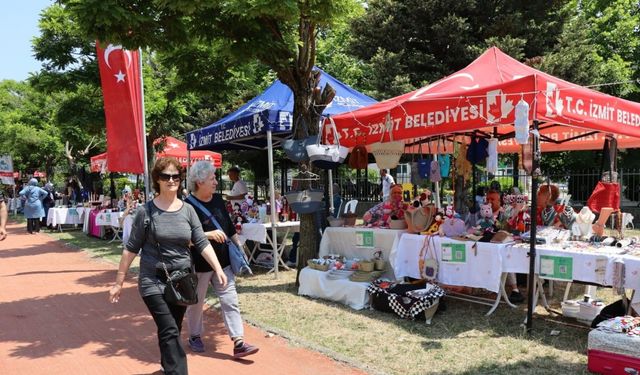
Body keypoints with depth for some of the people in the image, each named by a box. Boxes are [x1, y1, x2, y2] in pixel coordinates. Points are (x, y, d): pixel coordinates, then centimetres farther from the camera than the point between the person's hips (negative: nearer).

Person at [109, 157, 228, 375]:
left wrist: (218, 269, -15)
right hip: (154, 281, -3)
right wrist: (119, 282, -2)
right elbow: (131, 248, -3)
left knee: (171, 331, 18)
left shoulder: (187, 210, 0)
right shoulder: (146, 211, -7)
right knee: (170, 332, -13)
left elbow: (202, 243, -3)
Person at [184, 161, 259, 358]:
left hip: (223, 262, 5)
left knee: (230, 301, 0)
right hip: (199, 265, -5)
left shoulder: (218, 199, 6)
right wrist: (208, 234, -26)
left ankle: (238, 342, 2)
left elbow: (229, 225, 16)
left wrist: (238, 244, 12)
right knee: (196, 303, 13)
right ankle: (195, 336, 35)